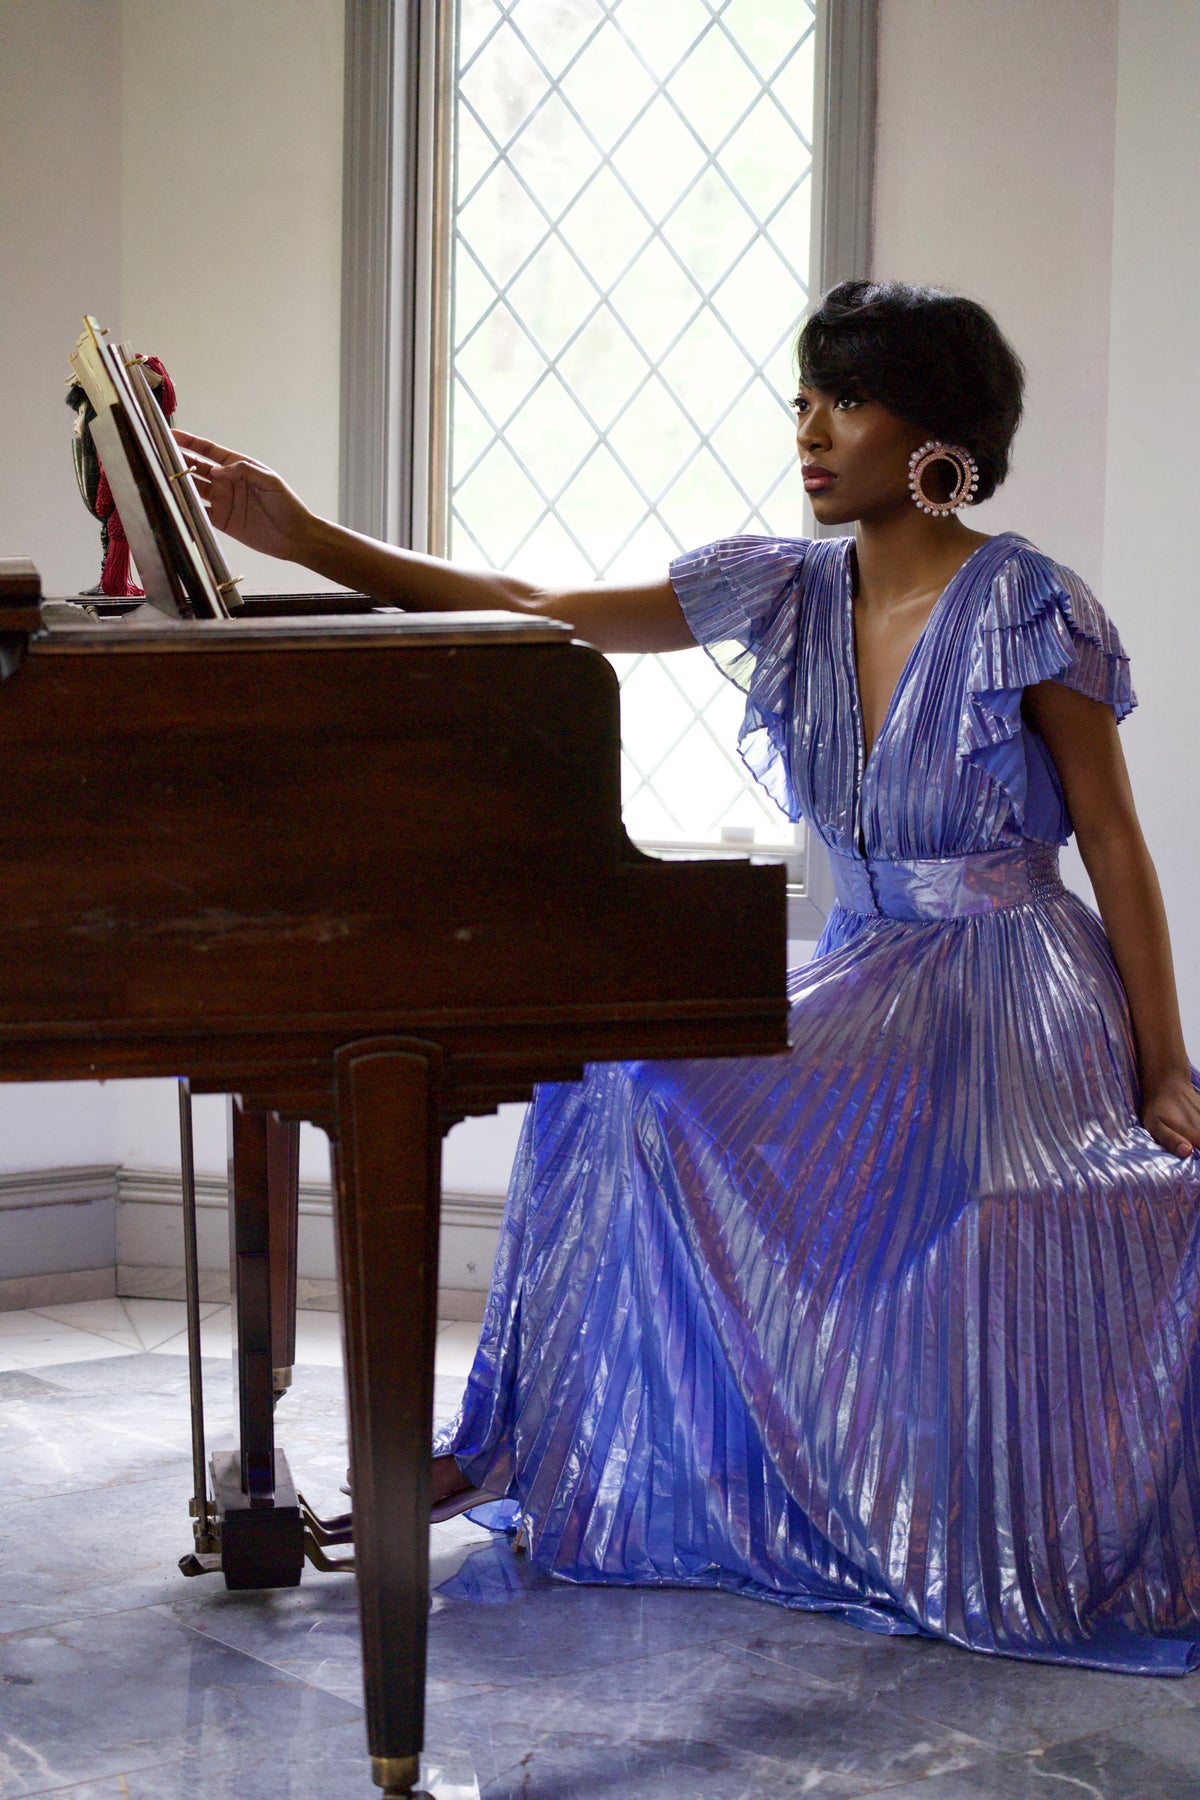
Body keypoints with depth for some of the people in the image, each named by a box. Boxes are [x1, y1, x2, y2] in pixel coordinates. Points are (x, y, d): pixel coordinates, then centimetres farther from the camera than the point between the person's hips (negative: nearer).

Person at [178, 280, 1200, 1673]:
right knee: (634, 1084, -17)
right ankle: (529, 1445, -3)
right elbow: (533, 616, 1)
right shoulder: (788, 591, 3)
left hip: (1013, 988, -5)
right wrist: (305, 538, -4)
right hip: (865, 976, 5)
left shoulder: (1029, 609, -12)